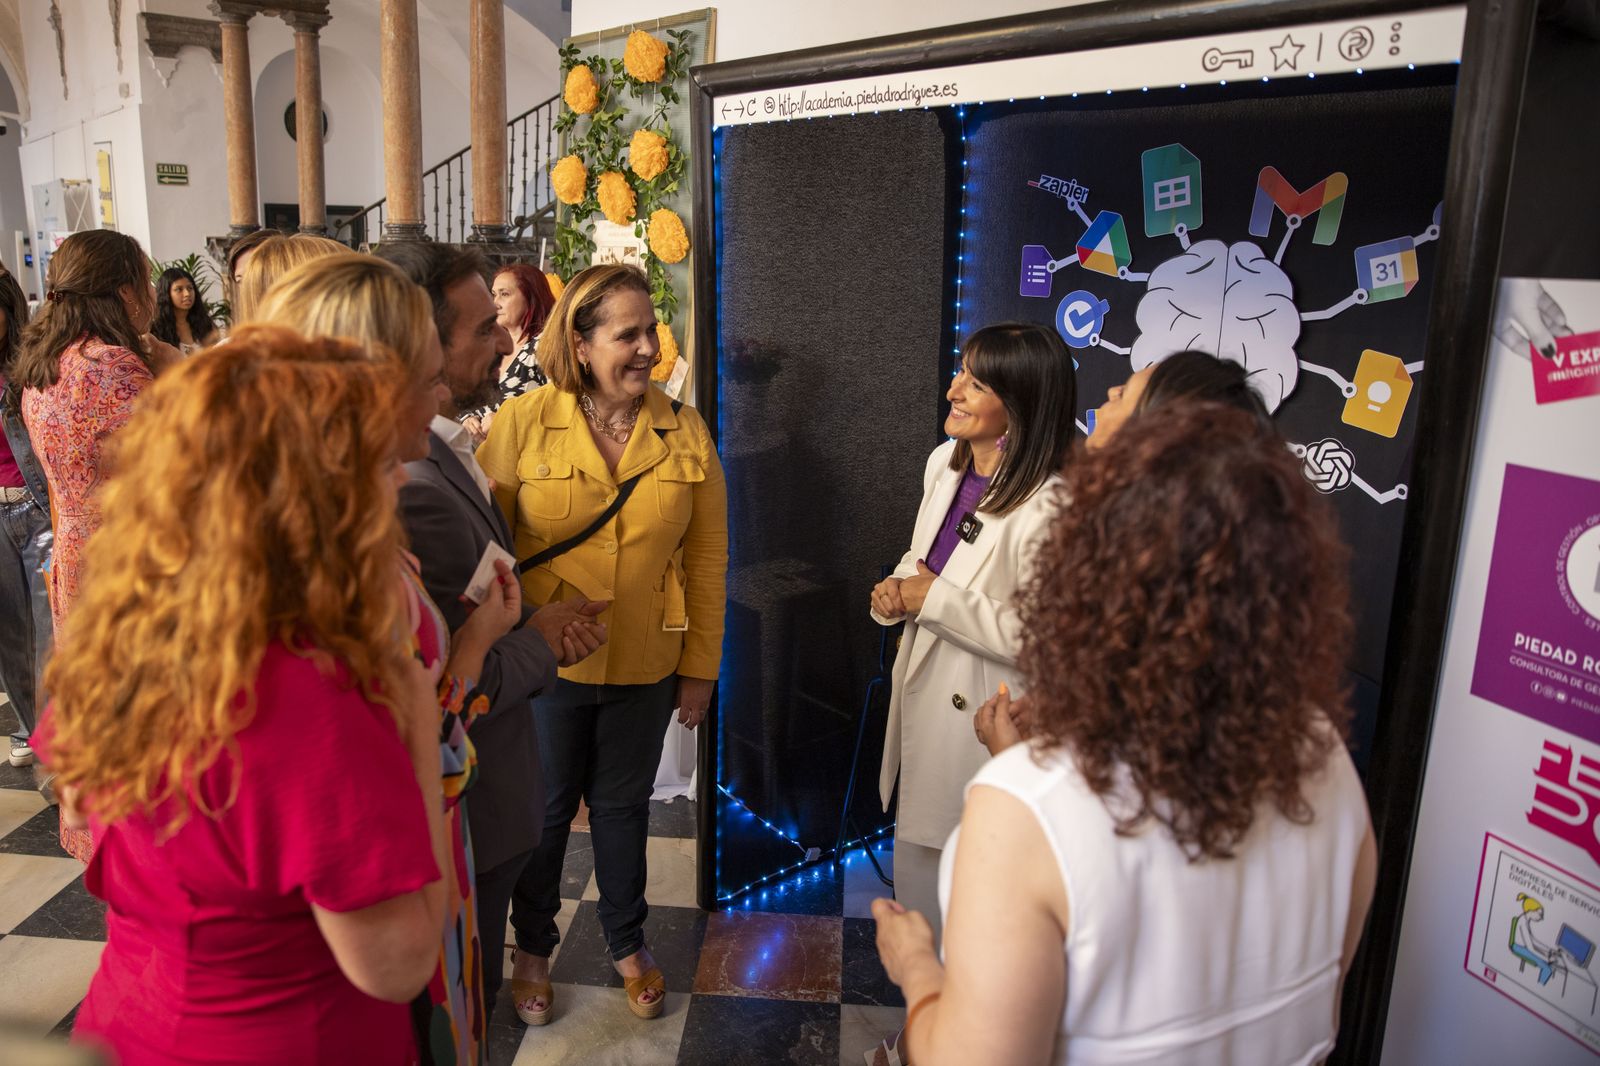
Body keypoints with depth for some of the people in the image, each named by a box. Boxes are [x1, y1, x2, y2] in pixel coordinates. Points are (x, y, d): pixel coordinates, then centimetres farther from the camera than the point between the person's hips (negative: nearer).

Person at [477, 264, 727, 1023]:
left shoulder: (685, 432, -5)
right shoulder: (522, 422, -11)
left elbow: (707, 557, -1)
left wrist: (700, 667, 0)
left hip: (645, 667, 2)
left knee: (622, 804, 20)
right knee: (544, 810, 17)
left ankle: (627, 944, 43)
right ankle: (532, 946, 42)